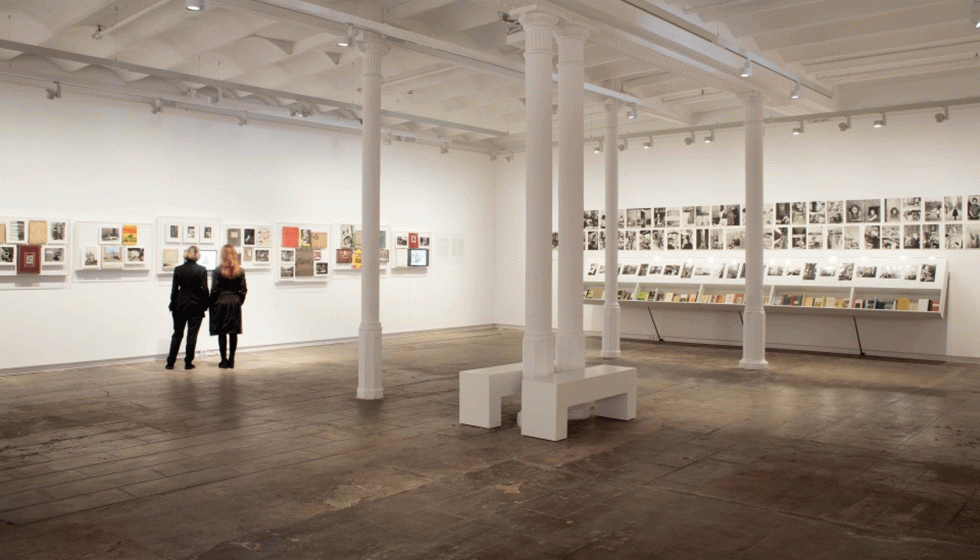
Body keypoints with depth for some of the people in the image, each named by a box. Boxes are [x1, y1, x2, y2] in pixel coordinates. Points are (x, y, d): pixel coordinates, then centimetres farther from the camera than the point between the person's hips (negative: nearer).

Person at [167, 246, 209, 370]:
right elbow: (204, 290, -8)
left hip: (180, 305, 2)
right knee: (192, 334, 4)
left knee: (177, 333, 12)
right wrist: (205, 305, 2)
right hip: (196, 306, -2)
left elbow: (174, 290, 0)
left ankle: (170, 362, 11)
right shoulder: (202, 270, -7)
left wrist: (173, 306, 8)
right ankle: (188, 362, 6)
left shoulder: (178, 270, -2)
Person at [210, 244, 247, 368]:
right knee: (234, 333, 8)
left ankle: (224, 360, 6)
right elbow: (244, 289, 2)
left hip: (221, 302, -3)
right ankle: (231, 360, 11)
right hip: (235, 302, 3)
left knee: (222, 333, 4)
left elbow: (214, 290, -8)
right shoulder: (240, 271, 0)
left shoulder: (218, 271, -9)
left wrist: (212, 305, 1)